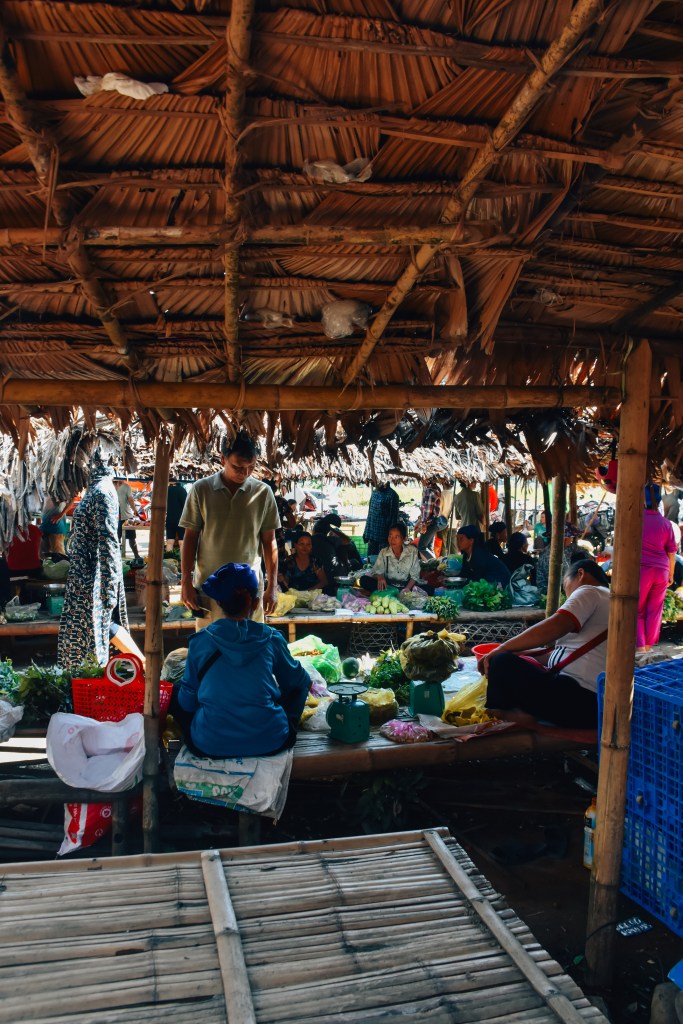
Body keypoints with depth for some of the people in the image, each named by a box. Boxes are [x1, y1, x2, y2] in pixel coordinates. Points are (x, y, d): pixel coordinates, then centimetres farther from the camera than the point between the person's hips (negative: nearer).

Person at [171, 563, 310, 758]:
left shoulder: (199, 641, -3)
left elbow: (187, 701, 5)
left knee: (176, 692, 25)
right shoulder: (271, 638, -1)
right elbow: (297, 680, 17)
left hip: (209, 745, 0)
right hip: (270, 743, 1)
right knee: (298, 686, 26)